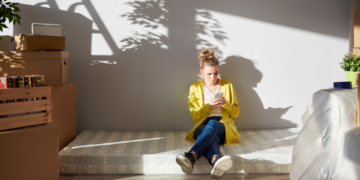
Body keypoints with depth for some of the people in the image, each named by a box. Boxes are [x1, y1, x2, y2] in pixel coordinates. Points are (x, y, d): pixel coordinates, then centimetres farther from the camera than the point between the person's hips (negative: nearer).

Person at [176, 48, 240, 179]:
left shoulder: (227, 85, 14)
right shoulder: (195, 87, 11)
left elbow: (235, 113, 14)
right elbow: (194, 117, 7)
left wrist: (226, 104, -8)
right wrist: (208, 106, -11)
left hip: (224, 127, 0)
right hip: (203, 128, 0)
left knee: (212, 124, -39)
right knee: (211, 136, -40)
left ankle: (191, 156, -60)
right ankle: (216, 160, -73)